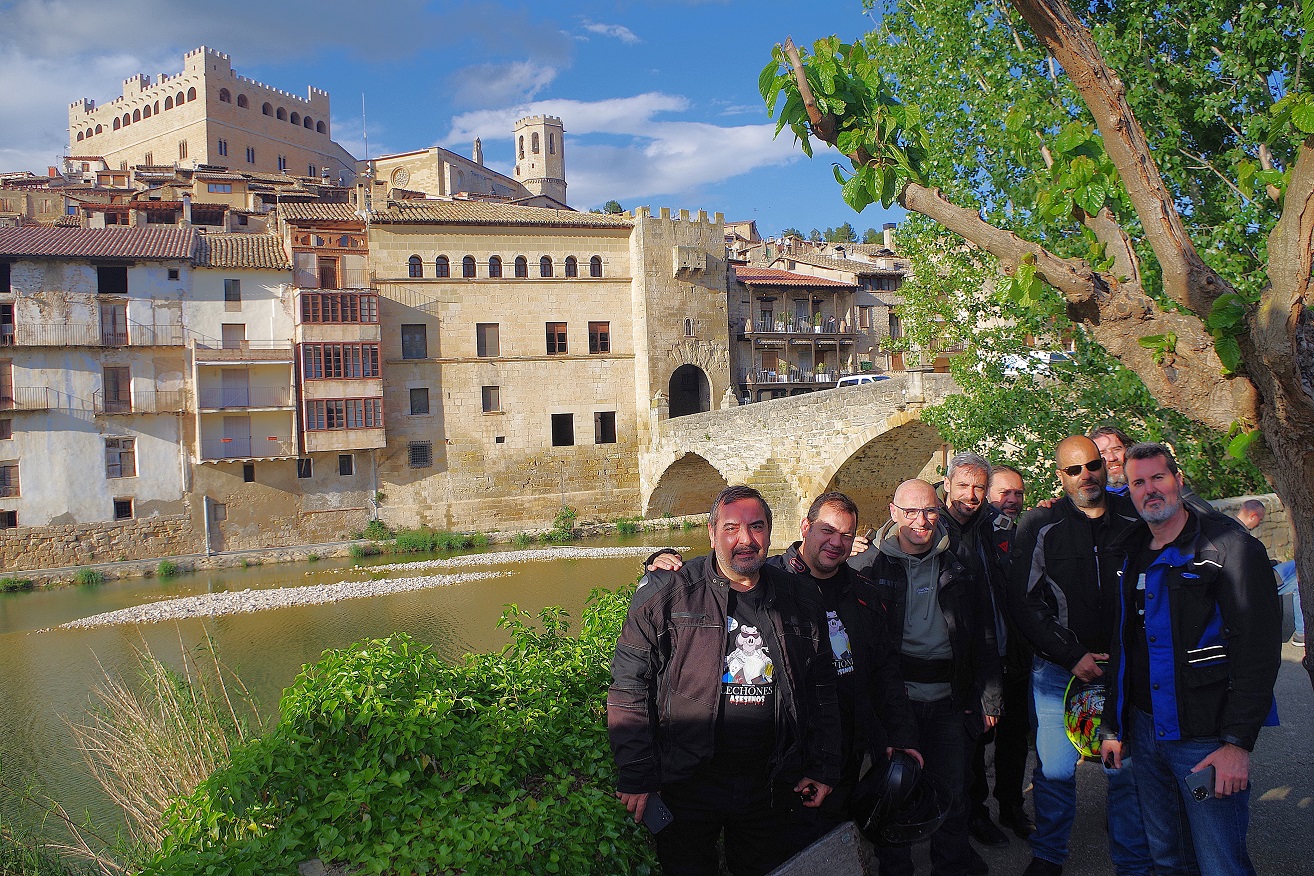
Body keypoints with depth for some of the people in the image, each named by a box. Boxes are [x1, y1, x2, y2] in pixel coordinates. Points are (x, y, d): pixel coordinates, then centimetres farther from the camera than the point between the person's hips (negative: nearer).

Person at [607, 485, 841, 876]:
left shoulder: (799, 601, 4)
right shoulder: (665, 594, -8)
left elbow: (821, 692, 14)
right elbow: (628, 689, -7)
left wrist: (824, 767, 11)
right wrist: (635, 777, -9)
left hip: (768, 787, 3)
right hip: (686, 786, -3)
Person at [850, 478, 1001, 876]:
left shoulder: (960, 568, 5)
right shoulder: (868, 566, -2)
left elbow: (984, 637, 10)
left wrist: (988, 697, 8)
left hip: (948, 699, 2)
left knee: (952, 795, 11)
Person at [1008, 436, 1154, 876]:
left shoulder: (1135, 519, 3)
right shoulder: (1039, 525, -2)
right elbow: (1022, 603, -5)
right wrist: (1073, 656, -10)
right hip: (1058, 670, -1)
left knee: (1128, 769, 6)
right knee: (1054, 770, 4)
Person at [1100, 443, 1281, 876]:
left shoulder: (1232, 550, -9)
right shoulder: (1131, 557, 11)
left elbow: (1259, 652, -14)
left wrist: (1239, 743, -19)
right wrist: (1112, 725, 13)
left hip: (1206, 737, -6)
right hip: (1145, 731, 6)